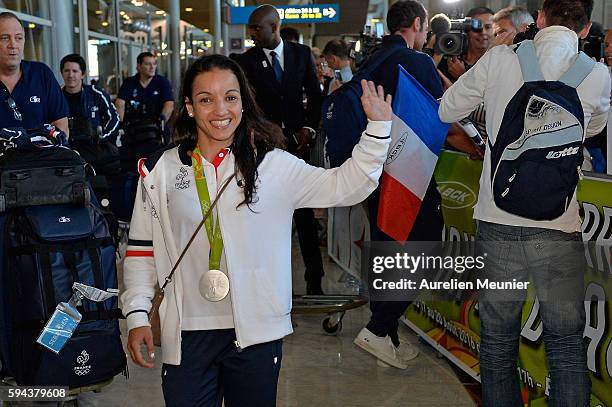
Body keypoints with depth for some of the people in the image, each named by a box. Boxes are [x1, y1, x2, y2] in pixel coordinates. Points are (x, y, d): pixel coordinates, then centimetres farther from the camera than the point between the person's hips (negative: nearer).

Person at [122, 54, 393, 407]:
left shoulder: (273, 165, -2)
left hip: (257, 333, 0)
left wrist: (378, 127, -14)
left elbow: (345, 185, -5)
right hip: (187, 334, 0)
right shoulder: (160, 170, 2)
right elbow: (143, 249, 7)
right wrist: (137, 315, 2)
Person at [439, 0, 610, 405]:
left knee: (498, 340, 14)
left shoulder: (499, 59, -2)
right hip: (557, 227, 0)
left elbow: (447, 110, 11)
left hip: (498, 222, 1)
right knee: (567, 348, 11)